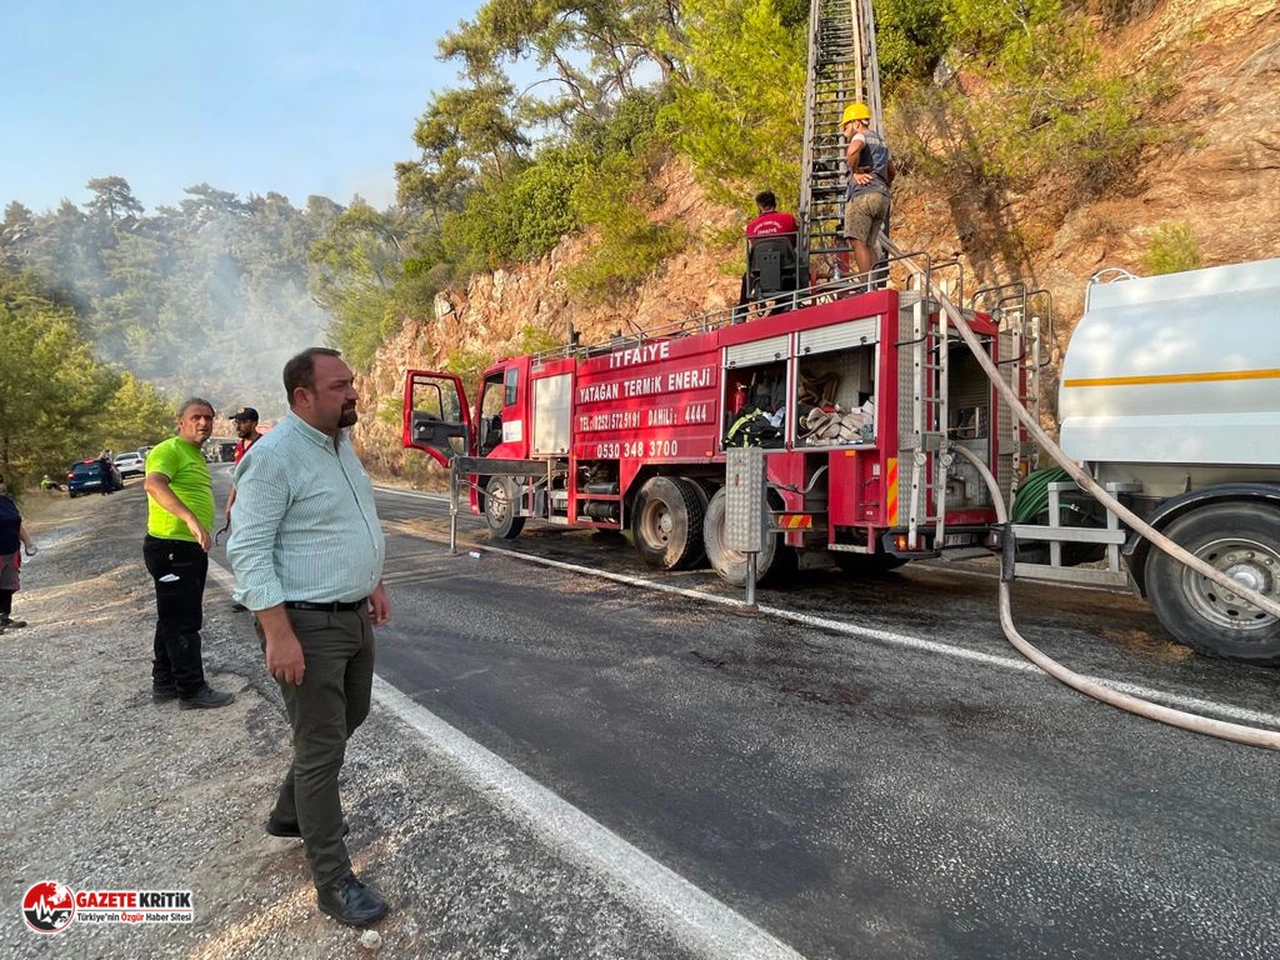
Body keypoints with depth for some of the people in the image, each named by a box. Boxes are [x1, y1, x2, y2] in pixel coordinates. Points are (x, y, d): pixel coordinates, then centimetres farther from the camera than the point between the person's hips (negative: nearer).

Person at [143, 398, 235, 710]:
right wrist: (191, 519, -45)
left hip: (191, 549, 10)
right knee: (182, 621, -3)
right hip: (171, 548, -10)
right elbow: (153, 484, -34)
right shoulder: (169, 451, -14)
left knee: (174, 619, 17)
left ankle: (165, 683, 29)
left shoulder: (196, 455, 17)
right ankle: (192, 690, 6)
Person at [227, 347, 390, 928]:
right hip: (307, 626, -9)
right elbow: (248, 551, -21)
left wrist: (373, 584, 20)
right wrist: (278, 635, -24)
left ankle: (290, 813, 46)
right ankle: (333, 882, 17)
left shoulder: (340, 443, 9)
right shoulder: (274, 455, -19)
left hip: (353, 616, 9)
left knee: (348, 718, 23)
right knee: (322, 750, 1)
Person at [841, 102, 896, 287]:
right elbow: (892, 172, 40)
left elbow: (853, 150, -24)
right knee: (869, 244, 7)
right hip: (882, 197, 9)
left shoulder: (861, 136, 2)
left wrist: (855, 173, -12)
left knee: (858, 241, -14)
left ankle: (867, 285, -24)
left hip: (862, 195, -9)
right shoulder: (881, 141, 30)